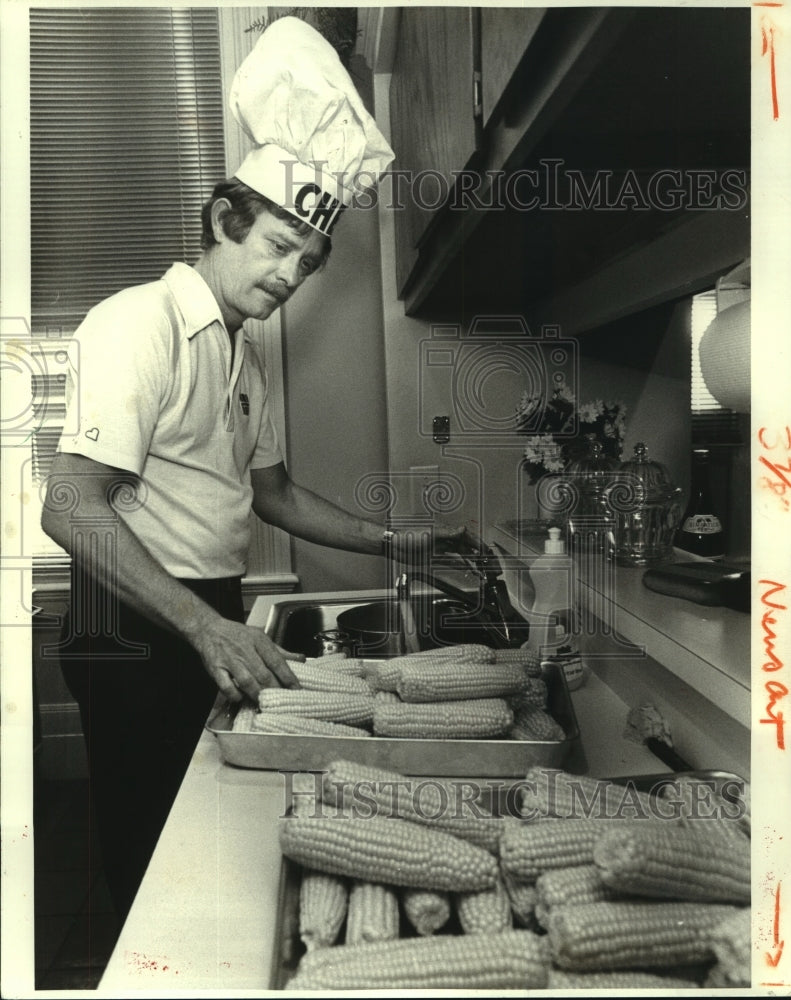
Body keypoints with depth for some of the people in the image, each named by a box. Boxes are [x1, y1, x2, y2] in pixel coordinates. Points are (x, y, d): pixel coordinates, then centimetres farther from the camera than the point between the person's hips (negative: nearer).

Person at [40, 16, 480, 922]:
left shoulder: (242, 353, 14)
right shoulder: (140, 322, -15)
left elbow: (271, 493, 18)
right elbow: (71, 510, -24)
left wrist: (398, 546, 9)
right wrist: (206, 627, -33)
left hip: (213, 624, 8)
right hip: (138, 634, -8)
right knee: (151, 871, 4)